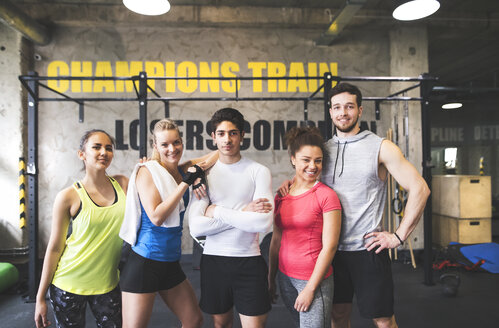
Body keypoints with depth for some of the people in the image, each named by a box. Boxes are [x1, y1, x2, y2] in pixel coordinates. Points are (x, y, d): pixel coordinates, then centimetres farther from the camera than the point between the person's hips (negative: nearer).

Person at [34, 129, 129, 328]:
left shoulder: (122, 184, 0)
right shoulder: (69, 197, -10)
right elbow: (54, 248, -4)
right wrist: (40, 298, -1)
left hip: (107, 284, 3)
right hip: (70, 284, -3)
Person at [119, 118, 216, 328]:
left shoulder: (184, 170, 5)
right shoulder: (147, 171, -11)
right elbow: (156, 217, -20)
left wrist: (201, 168, -4)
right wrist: (186, 183, -20)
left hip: (171, 262, 6)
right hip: (144, 262, -6)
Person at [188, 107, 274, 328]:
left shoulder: (259, 171, -5)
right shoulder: (204, 174, 1)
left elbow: (264, 222, -18)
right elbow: (195, 227, -10)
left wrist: (217, 212, -12)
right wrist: (243, 213, -15)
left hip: (249, 260, -2)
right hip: (213, 260, 3)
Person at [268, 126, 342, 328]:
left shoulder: (326, 195, -11)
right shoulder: (281, 195, 5)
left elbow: (329, 247, -12)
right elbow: (276, 240, 11)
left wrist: (310, 289, -12)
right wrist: (271, 279, 12)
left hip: (314, 279, -5)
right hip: (285, 277, 5)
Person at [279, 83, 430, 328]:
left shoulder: (381, 148, -5)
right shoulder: (323, 149, 7)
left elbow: (419, 189, -7)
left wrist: (399, 236, -10)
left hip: (368, 248, -3)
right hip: (332, 248, 4)